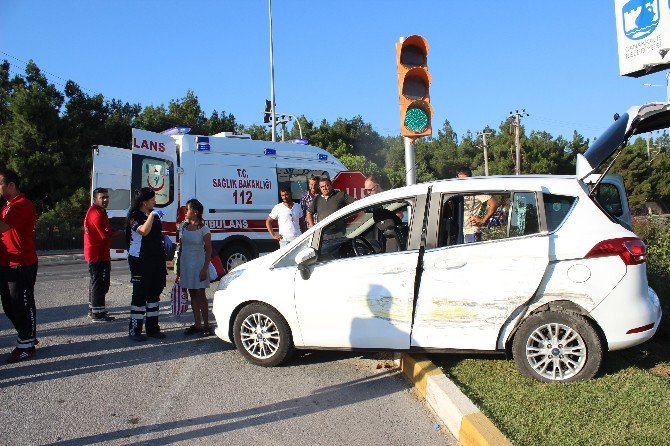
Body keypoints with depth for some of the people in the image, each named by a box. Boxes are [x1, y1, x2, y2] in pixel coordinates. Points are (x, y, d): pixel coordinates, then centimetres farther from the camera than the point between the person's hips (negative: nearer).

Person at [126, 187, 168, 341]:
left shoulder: (154, 214, 14)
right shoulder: (135, 216, -9)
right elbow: (144, 231, -28)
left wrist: (164, 238, 9)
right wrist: (152, 215, -25)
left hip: (156, 259, 8)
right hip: (140, 261, -7)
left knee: (154, 293, 11)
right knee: (140, 295, -4)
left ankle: (152, 328, 20)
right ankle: (134, 330, 3)